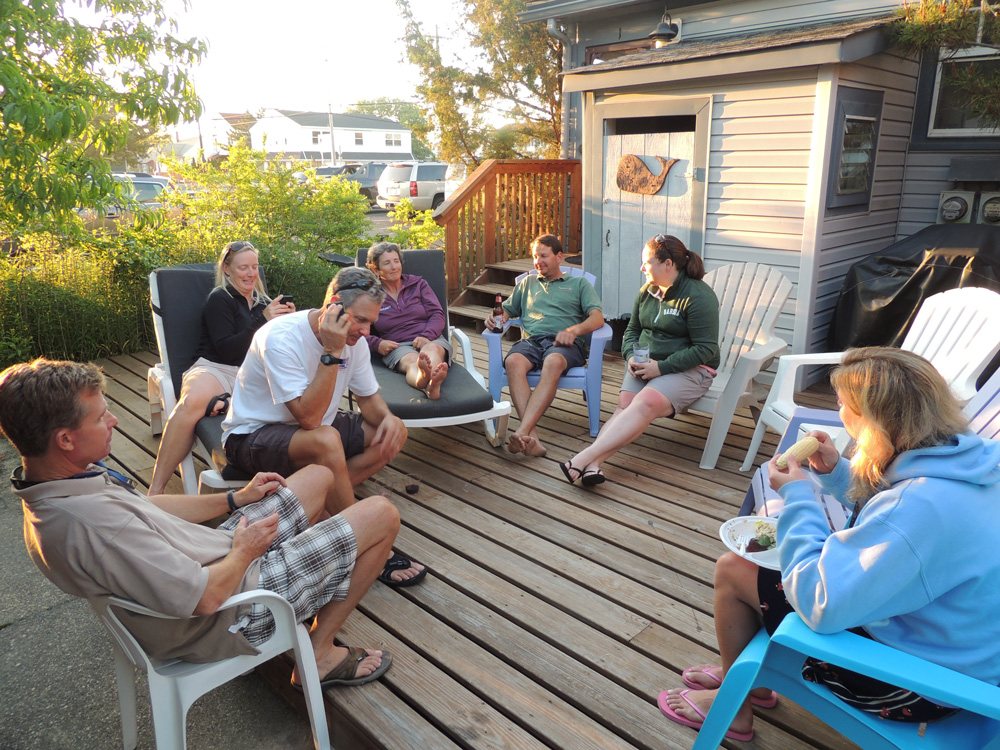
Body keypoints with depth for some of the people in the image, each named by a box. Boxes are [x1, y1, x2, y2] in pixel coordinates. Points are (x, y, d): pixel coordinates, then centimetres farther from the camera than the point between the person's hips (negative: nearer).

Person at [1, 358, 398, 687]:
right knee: (381, 514, -8)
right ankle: (321, 652, 7)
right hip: (236, 605, -9)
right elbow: (205, 598, -33)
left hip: (218, 553, 9)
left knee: (319, 476, 16)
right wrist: (244, 552, -12)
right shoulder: (91, 522, -36)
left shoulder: (56, 487, -4)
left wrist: (236, 498, 12)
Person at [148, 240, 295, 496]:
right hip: (217, 369, -4)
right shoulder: (219, 298, 4)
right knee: (191, 401, -40)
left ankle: (225, 404, -27)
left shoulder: (262, 301, 21)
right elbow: (226, 350, -8)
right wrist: (262, 319, -13)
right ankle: (155, 490, -32)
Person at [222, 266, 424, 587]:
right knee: (326, 440, -38)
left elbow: (368, 396, 5)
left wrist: (387, 418, -17)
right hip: (252, 435, -8)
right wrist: (332, 353, -36)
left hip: (309, 427, 8)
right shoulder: (281, 338, -28)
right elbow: (309, 417, -34)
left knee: (393, 432, -6)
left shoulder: (353, 339, -6)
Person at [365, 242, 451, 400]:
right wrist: (377, 343, -10)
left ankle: (433, 382, -73)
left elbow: (438, 314, 10)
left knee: (431, 349, -37)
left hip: (431, 340, 2)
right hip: (398, 347, -1)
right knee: (411, 361, -38)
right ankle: (429, 385, -75)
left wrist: (426, 336, -11)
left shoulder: (418, 284, 20)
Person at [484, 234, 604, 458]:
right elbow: (506, 311, 31)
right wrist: (494, 319, 5)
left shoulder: (579, 284, 24)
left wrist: (574, 331, -13)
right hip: (530, 340, 2)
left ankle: (522, 432, -50)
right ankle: (532, 438, -46)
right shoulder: (527, 283, 34)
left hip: (564, 343, -2)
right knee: (513, 362, -36)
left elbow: (597, 318, 8)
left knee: (553, 362, -40)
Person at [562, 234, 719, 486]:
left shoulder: (698, 296, -10)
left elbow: (706, 349, -15)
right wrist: (632, 356, -2)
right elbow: (632, 330, 21)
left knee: (645, 404, -32)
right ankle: (593, 464, -43)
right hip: (645, 364, 6)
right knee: (625, 403, -23)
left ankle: (585, 457, -44)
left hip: (687, 369, -6)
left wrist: (661, 367, -20)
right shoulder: (647, 291, 12)